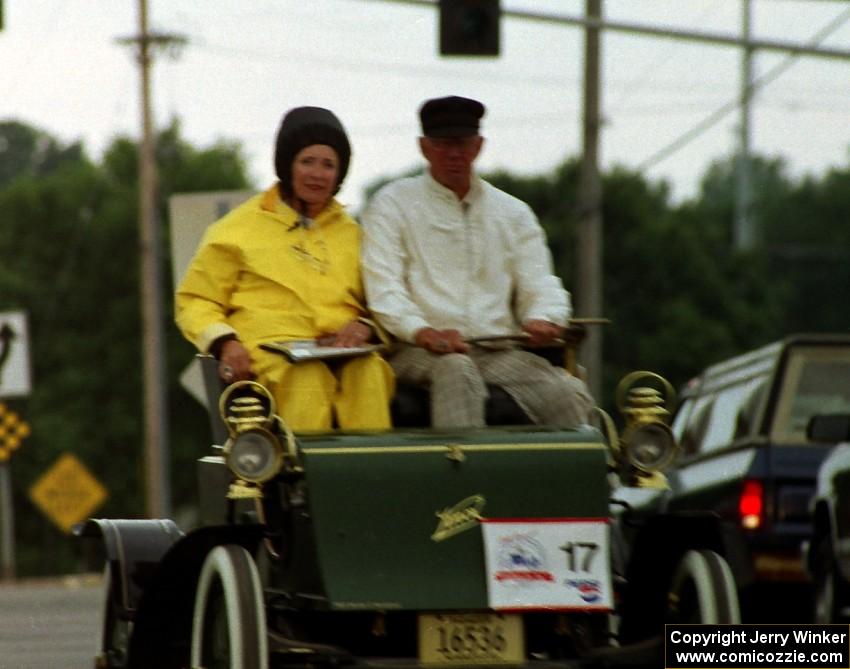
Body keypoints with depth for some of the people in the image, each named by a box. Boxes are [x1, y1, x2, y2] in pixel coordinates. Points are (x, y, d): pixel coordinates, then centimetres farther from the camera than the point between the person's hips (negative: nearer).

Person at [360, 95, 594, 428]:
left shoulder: (513, 213, 22)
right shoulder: (392, 205, 9)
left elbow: (539, 285, 15)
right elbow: (384, 288, -3)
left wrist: (542, 320, -12)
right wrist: (423, 332, -23)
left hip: (500, 351, 3)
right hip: (419, 352, -3)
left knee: (569, 394, -25)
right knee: (456, 369, -39)